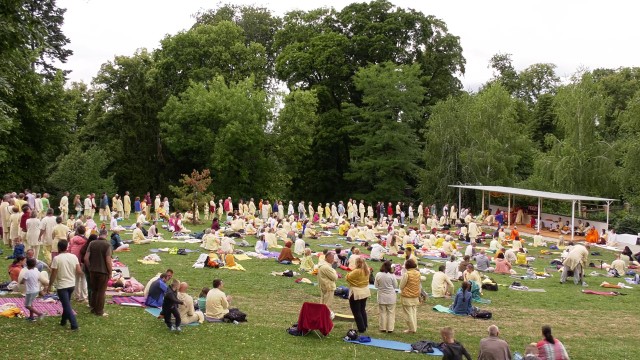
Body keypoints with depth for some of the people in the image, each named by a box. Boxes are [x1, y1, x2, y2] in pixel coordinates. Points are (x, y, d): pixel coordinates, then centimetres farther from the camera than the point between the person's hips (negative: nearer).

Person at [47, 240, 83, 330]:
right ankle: (63, 321, 34)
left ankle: (74, 325, -8)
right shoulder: (74, 257, -3)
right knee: (67, 303, 23)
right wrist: (82, 274, 18)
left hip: (62, 286, -5)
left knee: (67, 306, -3)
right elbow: (79, 271, -5)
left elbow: (53, 274, -13)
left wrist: (49, 286, -2)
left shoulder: (57, 259, -15)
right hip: (71, 284, 5)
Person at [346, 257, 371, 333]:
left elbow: (348, 277, -19)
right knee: (362, 310, 22)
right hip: (365, 292, 8)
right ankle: (364, 326, 29)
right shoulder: (366, 271, 0)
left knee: (356, 312, 3)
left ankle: (361, 328, 5)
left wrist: (350, 272, -2)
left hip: (356, 293, -8)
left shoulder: (356, 271, -24)